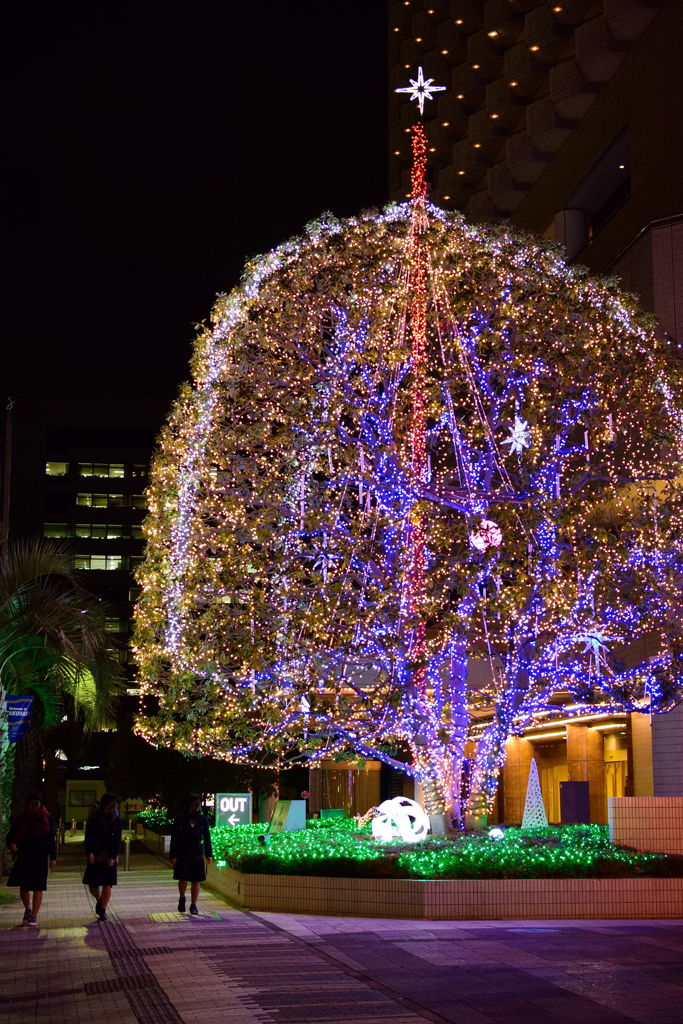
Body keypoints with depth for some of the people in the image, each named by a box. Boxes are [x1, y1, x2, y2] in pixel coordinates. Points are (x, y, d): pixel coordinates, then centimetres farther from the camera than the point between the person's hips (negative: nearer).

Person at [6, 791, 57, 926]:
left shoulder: (47, 819, 2)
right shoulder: (22, 819, 5)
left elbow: (51, 839, 3)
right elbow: (11, 835, 8)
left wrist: (53, 857, -1)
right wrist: (11, 843, -15)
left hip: (40, 859, -2)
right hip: (23, 858, 2)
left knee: (37, 888, -2)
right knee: (23, 887, 5)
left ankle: (34, 915, 4)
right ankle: (28, 908, 31)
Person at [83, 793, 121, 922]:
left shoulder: (116, 820, 0)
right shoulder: (93, 818, -2)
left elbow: (117, 840, -2)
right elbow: (88, 837, -6)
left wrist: (113, 857, -12)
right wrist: (89, 852, -21)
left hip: (110, 856, 0)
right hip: (95, 856, 0)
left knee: (107, 883, -5)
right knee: (92, 884, 1)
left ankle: (103, 909, 6)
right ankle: (99, 900, 32)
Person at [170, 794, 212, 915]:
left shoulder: (202, 820, 6)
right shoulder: (180, 821, -1)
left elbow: (207, 838, 8)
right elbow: (174, 839, -1)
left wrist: (209, 854, 2)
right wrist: (173, 856, -7)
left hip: (198, 855, 2)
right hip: (183, 855, -2)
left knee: (195, 881, 3)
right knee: (183, 879, -6)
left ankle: (193, 905, 11)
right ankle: (182, 898, 23)